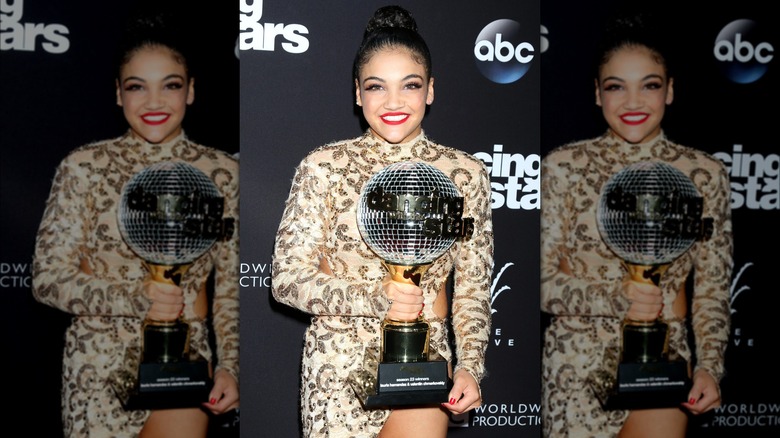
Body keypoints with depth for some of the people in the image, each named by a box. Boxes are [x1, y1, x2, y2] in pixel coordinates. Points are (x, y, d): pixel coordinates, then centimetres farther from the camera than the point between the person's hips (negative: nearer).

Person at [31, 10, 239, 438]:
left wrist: (229, 366, 0)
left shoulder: (221, 172, -1)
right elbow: (48, 278, -8)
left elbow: (231, 284, 7)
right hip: (99, 364, -1)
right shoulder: (84, 167, -7)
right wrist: (137, 298, -21)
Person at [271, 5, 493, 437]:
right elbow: (287, 278, -8)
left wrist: (470, 366, -7)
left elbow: (473, 287, 6)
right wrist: (376, 297, -22)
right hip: (337, 360, -1)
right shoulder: (323, 166, -7)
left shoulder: (465, 173, -1)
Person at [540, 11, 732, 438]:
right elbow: (542, 281, -6)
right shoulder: (563, 166, -6)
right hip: (575, 361, 0)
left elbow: (712, 289, 4)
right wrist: (616, 297, -20)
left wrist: (709, 366, -8)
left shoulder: (703, 174, -1)